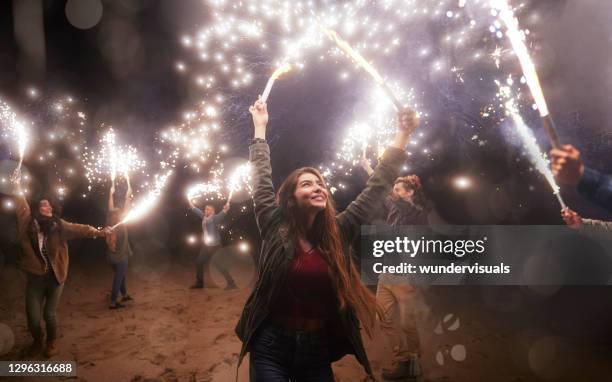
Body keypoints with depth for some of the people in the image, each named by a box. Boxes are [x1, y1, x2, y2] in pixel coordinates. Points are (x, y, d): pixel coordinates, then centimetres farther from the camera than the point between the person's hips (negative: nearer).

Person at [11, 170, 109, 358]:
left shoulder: (59, 225, -2)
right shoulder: (29, 223, -2)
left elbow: (78, 229, -9)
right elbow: (21, 207, -4)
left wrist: (98, 232, -20)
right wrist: (17, 186, -9)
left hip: (55, 277, 0)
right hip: (35, 278, 0)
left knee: (49, 314, 6)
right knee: (33, 316, 1)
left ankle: (52, 342, 34)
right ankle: (37, 341, 33)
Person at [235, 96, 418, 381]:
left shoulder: (337, 233, -1)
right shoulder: (276, 228, -6)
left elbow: (377, 187, 0)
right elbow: (262, 179, -3)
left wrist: (403, 133, 0)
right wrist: (260, 127, 3)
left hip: (318, 350, 2)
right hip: (271, 347, -2)